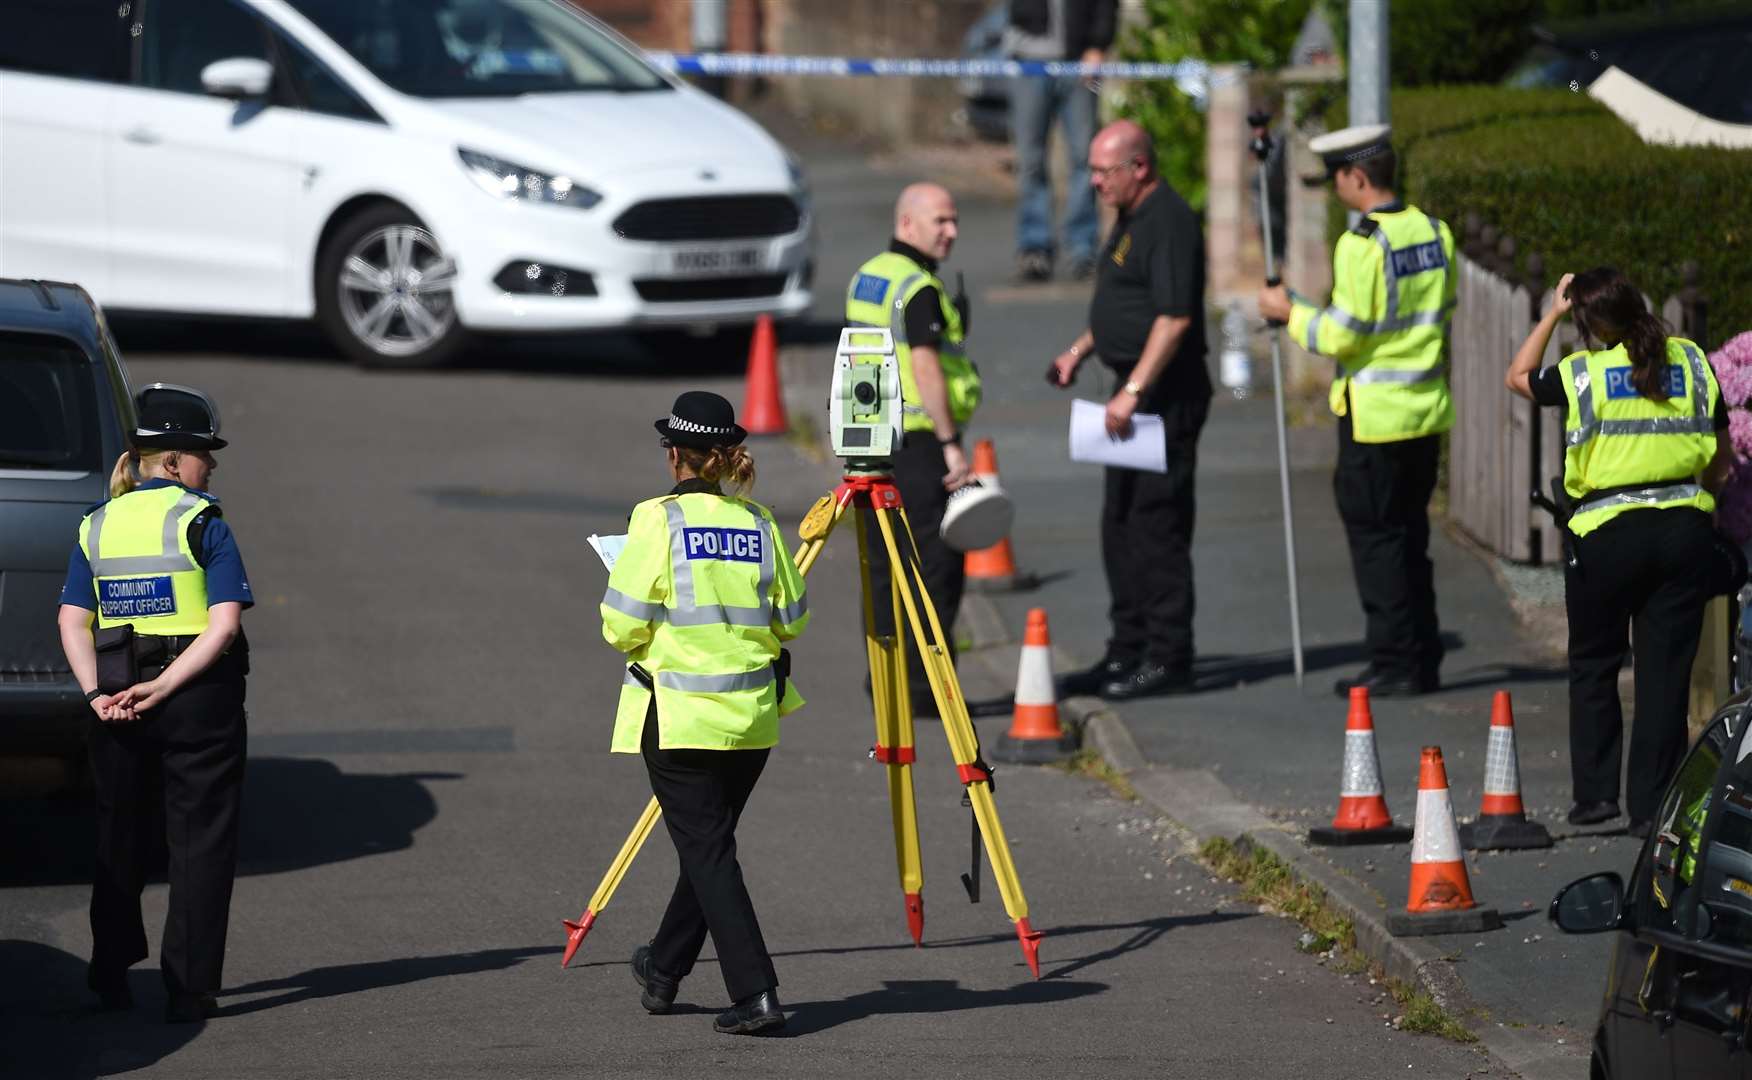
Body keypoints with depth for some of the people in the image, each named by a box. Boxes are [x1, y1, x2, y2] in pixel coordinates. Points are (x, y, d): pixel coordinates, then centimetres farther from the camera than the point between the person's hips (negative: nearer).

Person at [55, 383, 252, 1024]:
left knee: (119, 837, 18)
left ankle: (111, 975, 24)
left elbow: (73, 621, 0)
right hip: (200, 699, -4)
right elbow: (225, 623, -17)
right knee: (199, 841, 3)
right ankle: (190, 990, 1)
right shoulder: (200, 522, -8)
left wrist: (98, 694, -8)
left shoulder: (97, 526, 7)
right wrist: (163, 689, -17)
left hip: (116, 697, 4)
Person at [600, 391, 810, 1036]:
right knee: (709, 842, 19)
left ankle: (755, 993, -13)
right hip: (752, 715, 5)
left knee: (707, 851, -2)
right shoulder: (758, 523, 2)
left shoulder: (659, 521, -10)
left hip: (678, 714, -5)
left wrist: (638, 637, 10)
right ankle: (664, 969, 36)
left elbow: (623, 626, -12)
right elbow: (791, 619, 6)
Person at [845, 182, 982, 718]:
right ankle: (925, 687, -8)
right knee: (937, 562, -5)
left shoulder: (866, 277, 13)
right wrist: (951, 445, -21)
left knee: (884, 563, 12)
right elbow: (925, 368, -21)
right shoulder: (919, 288, -15)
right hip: (917, 438, -9)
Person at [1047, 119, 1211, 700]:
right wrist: (1079, 350, 22)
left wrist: (1133, 391, -26)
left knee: (1157, 525, -8)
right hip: (1139, 393, 11)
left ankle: (1168, 658, -3)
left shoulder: (1169, 222, -17)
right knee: (1121, 523, 13)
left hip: (1166, 394, -11)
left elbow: (1175, 317, -24)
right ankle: (1128, 652, 20)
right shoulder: (1131, 218, 15)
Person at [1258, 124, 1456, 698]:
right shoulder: (1434, 232, 5)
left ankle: (1396, 664, 1)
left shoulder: (1362, 244, -18)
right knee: (1411, 537, 15)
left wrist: (1291, 313, -1)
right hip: (1428, 409, 7)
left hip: (1375, 414, -7)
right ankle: (1423, 660, 17)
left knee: (1375, 539, 0)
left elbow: (1342, 336, -17)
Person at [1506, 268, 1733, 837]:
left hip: (1607, 532, -2)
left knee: (1593, 667, 14)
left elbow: (1518, 376, 17)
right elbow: (1722, 457, 10)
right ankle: (1652, 806, 4)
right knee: (1666, 672, 5)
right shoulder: (1691, 361, 3)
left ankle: (1595, 792, 11)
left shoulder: (1582, 373, -5)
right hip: (1686, 528, 2)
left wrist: (1553, 313, 21)